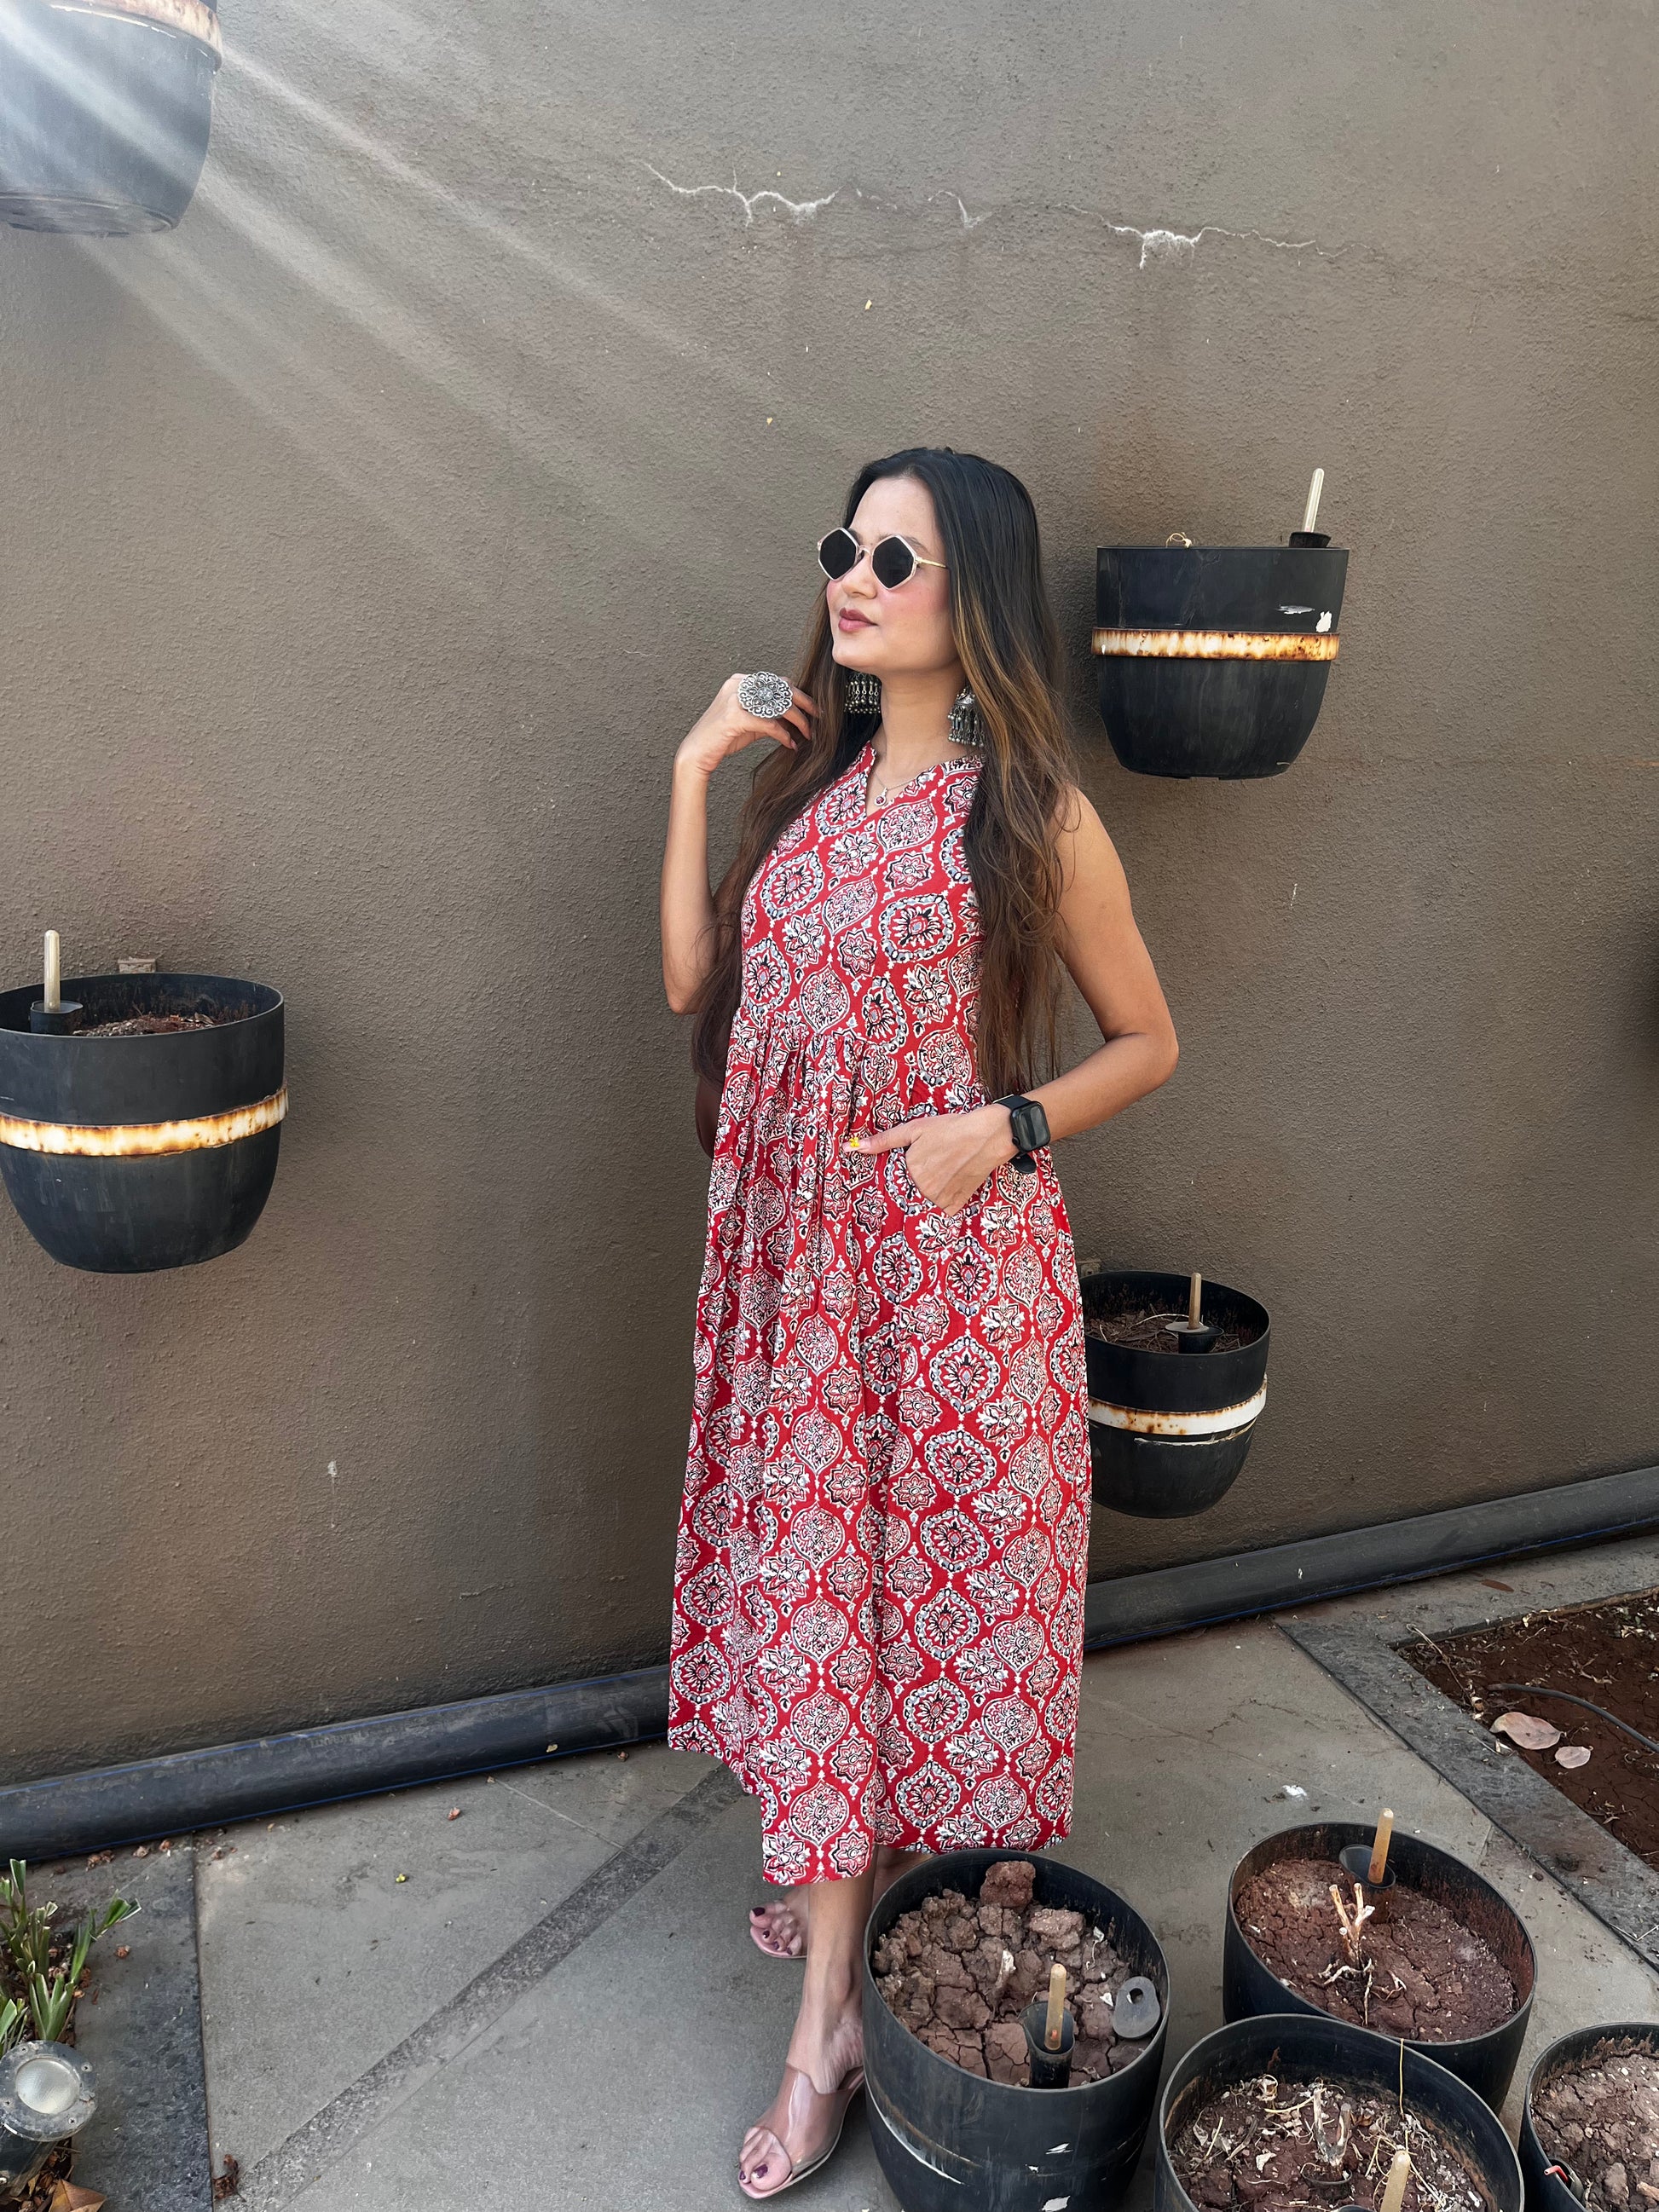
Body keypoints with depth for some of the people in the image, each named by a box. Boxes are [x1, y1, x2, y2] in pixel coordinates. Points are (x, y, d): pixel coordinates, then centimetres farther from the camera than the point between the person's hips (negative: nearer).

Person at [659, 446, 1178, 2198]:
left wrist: (1001, 1129, -18)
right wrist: (693, 775, -1)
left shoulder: (1032, 817, -9)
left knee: (935, 1577, 8)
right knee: (813, 1575, 14)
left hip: (958, 1263, -5)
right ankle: (840, 1863, 37)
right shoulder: (811, 778, 6)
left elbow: (1147, 1040, -2)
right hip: (802, 1254, 5)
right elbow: (695, 984, 3)